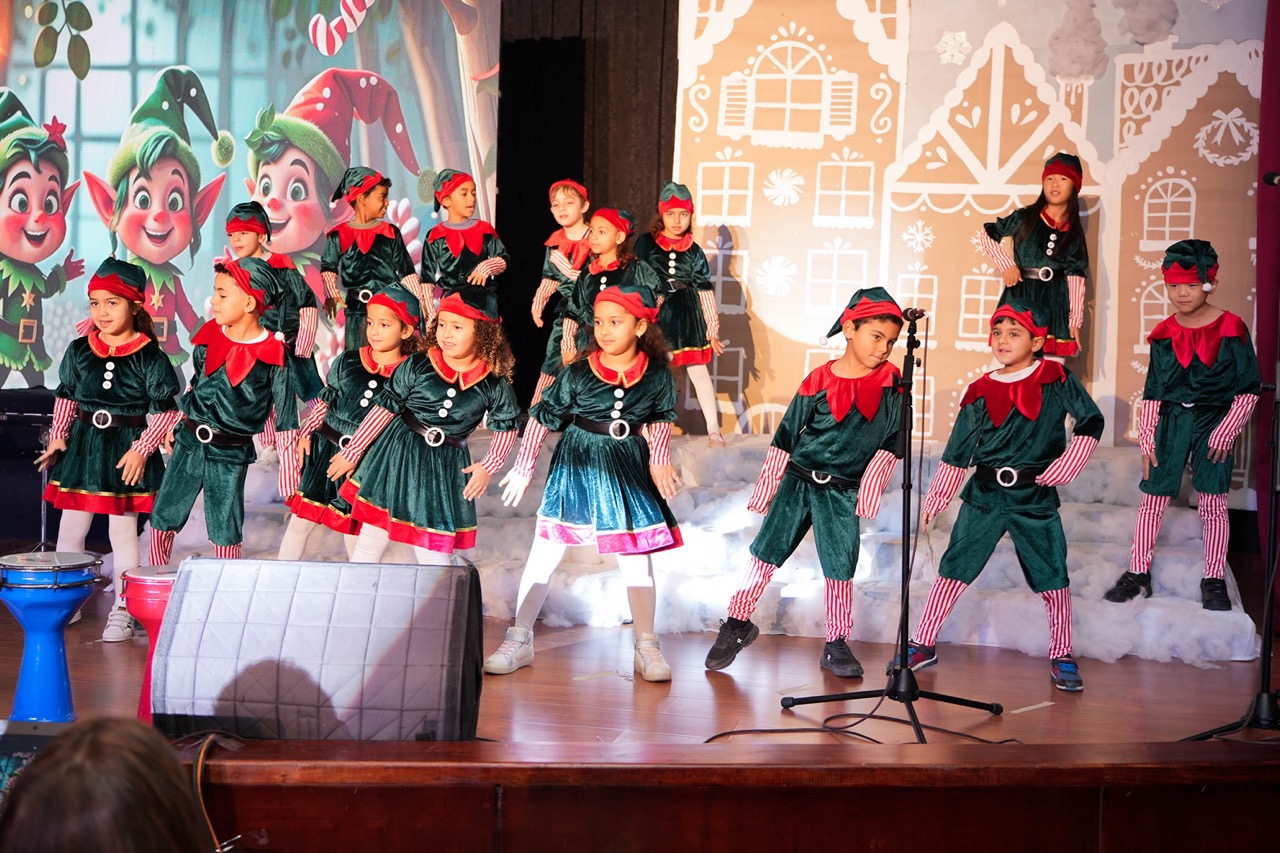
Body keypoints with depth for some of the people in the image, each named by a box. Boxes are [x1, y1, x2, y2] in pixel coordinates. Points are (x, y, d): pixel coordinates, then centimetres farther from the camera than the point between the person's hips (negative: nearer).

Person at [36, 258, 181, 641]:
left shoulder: (150, 357, -9)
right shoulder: (79, 351, 3)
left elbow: (164, 411, -8)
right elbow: (66, 397, 13)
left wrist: (141, 450, -14)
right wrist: (57, 438, 5)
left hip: (127, 449, -4)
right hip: (83, 444, 4)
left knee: (123, 530, 4)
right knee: (71, 525, 9)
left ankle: (122, 610, 14)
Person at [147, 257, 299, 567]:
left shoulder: (273, 358, -13)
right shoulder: (209, 337, 1)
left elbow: (285, 420, -7)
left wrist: (289, 475, -6)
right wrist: (178, 426, 24)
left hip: (230, 454, -4)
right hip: (189, 442, 4)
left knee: (226, 535, 4)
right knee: (162, 520, 9)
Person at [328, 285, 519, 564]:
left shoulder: (494, 383, -8)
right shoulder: (417, 366, -10)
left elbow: (506, 427, 6)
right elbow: (384, 408, -5)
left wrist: (488, 466, -4)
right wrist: (351, 453, 0)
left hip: (447, 466, 0)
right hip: (397, 457, 0)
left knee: (435, 553, 4)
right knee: (371, 541, 7)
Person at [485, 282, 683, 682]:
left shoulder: (657, 376, -6)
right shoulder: (577, 374, -11)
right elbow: (541, 418, -3)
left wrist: (659, 459, 3)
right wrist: (523, 468, 2)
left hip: (629, 471, 1)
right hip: (575, 468, -1)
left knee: (637, 561, 6)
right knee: (543, 555, 2)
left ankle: (647, 648, 18)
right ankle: (519, 640, 11)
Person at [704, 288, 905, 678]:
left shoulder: (890, 383, -2)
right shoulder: (819, 382, -6)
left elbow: (889, 444, 2)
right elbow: (785, 437, 1)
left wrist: (867, 492, -3)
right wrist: (765, 487, 3)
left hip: (842, 493, 1)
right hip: (798, 482, 0)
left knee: (840, 569, 3)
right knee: (766, 552, 1)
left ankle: (836, 645, 16)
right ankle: (737, 624, 16)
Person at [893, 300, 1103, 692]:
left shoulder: (1056, 379, -2)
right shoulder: (979, 393, 5)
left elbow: (1090, 423, 1)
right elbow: (956, 453, 11)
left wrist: (1059, 471, -6)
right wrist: (936, 499, 11)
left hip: (1035, 498, -2)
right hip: (984, 496, 2)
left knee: (1053, 579, 0)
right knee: (953, 569, 0)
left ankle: (1061, 656, 15)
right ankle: (923, 645, 10)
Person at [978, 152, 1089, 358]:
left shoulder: (1073, 231, 5)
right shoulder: (1024, 218, 2)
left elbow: (1076, 276, 2)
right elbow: (985, 235, 8)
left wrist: (1076, 320, -2)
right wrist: (1006, 264, -3)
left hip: (1055, 303, 1)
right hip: (1020, 297, -1)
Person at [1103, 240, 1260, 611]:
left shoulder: (1231, 329, -6)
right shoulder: (1165, 334, 3)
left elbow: (1249, 389, -4)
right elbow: (1152, 393, 7)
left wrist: (1225, 433, -9)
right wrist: (1146, 439, 2)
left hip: (1212, 424, -3)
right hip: (1170, 422, 3)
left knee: (1212, 503, 1)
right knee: (1152, 499, 4)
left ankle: (1214, 581, 12)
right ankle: (1138, 573, 14)